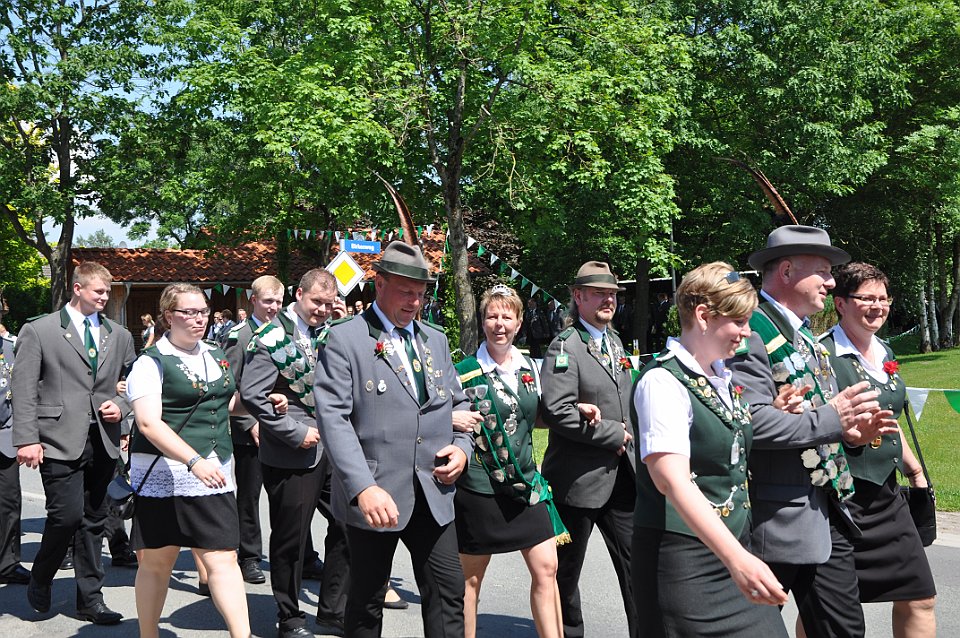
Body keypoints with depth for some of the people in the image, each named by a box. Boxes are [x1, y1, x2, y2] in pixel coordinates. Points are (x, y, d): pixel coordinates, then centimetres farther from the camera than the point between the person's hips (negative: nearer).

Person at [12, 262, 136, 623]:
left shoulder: (119, 336, 14)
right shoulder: (38, 331, 1)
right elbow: (24, 390, -4)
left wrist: (121, 406, -1)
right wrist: (26, 439, -12)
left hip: (102, 441, 5)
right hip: (60, 441, -4)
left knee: (93, 522, 9)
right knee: (67, 515, -12)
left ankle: (90, 600, 19)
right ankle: (40, 580, 17)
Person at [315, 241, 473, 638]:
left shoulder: (435, 340, 14)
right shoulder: (345, 339, -6)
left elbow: (457, 402, 22)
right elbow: (333, 417, -15)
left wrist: (462, 446, 0)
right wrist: (364, 488, -25)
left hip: (434, 493, 5)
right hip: (375, 495, -5)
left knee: (448, 591, 5)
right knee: (366, 601, 9)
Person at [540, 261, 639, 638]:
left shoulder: (614, 342, 15)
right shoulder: (565, 347, -11)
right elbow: (558, 411, -21)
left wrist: (628, 435, 5)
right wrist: (614, 434, -15)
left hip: (621, 475, 7)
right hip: (579, 477, -6)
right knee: (566, 568, 10)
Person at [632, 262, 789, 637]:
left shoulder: (722, 378, 9)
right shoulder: (663, 381, -16)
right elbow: (671, 479, -28)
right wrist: (736, 557, -37)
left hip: (732, 549, 8)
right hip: (684, 559, -8)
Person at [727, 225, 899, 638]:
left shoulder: (804, 335, 16)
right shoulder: (751, 332, -16)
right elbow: (752, 422, -27)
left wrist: (849, 430, 3)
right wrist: (831, 418, -20)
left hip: (829, 513, 10)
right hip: (779, 521, -9)